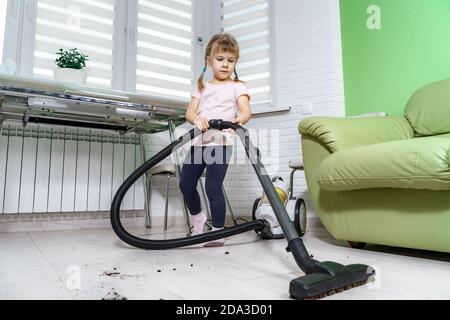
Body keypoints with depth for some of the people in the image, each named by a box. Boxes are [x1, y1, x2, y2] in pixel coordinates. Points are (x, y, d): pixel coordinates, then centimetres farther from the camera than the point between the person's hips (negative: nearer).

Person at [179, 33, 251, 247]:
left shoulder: (237, 86, 6)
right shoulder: (202, 86, 19)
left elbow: (246, 110, -10)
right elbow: (190, 111, 8)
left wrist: (240, 119, -34)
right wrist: (196, 119, -16)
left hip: (220, 142, -5)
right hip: (199, 141, 5)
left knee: (213, 187, -10)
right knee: (185, 183, 6)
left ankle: (218, 232, 5)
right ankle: (198, 217, 31)